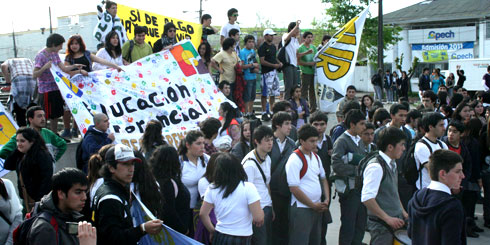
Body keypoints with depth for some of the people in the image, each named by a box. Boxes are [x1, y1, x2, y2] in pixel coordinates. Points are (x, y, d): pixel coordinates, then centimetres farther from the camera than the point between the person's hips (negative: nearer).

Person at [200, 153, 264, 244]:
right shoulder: (248, 187, -14)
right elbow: (258, 218, -17)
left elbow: (203, 214, 3)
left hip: (220, 237, 3)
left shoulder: (212, 189, -2)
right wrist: (261, 211, 4)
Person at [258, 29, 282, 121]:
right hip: (266, 73, -8)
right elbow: (262, 61, -16)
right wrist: (274, 65, -17)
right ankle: (264, 113, 1)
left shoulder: (273, 46, 16)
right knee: (265, 94, -4)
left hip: (274, 72, 8)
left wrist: (279, 62, 6)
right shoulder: (262, 47, -10)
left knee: (274, 93, 12)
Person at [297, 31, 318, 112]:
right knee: (304, 91, -4)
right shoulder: (300, 48, -8)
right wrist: (309, 64, -17)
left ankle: (313, 108, 18)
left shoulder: (313, 47, 12)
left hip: (313, 72, 6)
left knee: (313, 90, 11)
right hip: (305, 72, -6)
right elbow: (298, 62, -11)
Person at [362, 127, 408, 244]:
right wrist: (388, 219, -20)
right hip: (381, 225, -8)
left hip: (394, 222, 8)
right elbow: (367, 198, -25)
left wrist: (403, 212, 12)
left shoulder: (392, 164, 9)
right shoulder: (376, 167, -19)